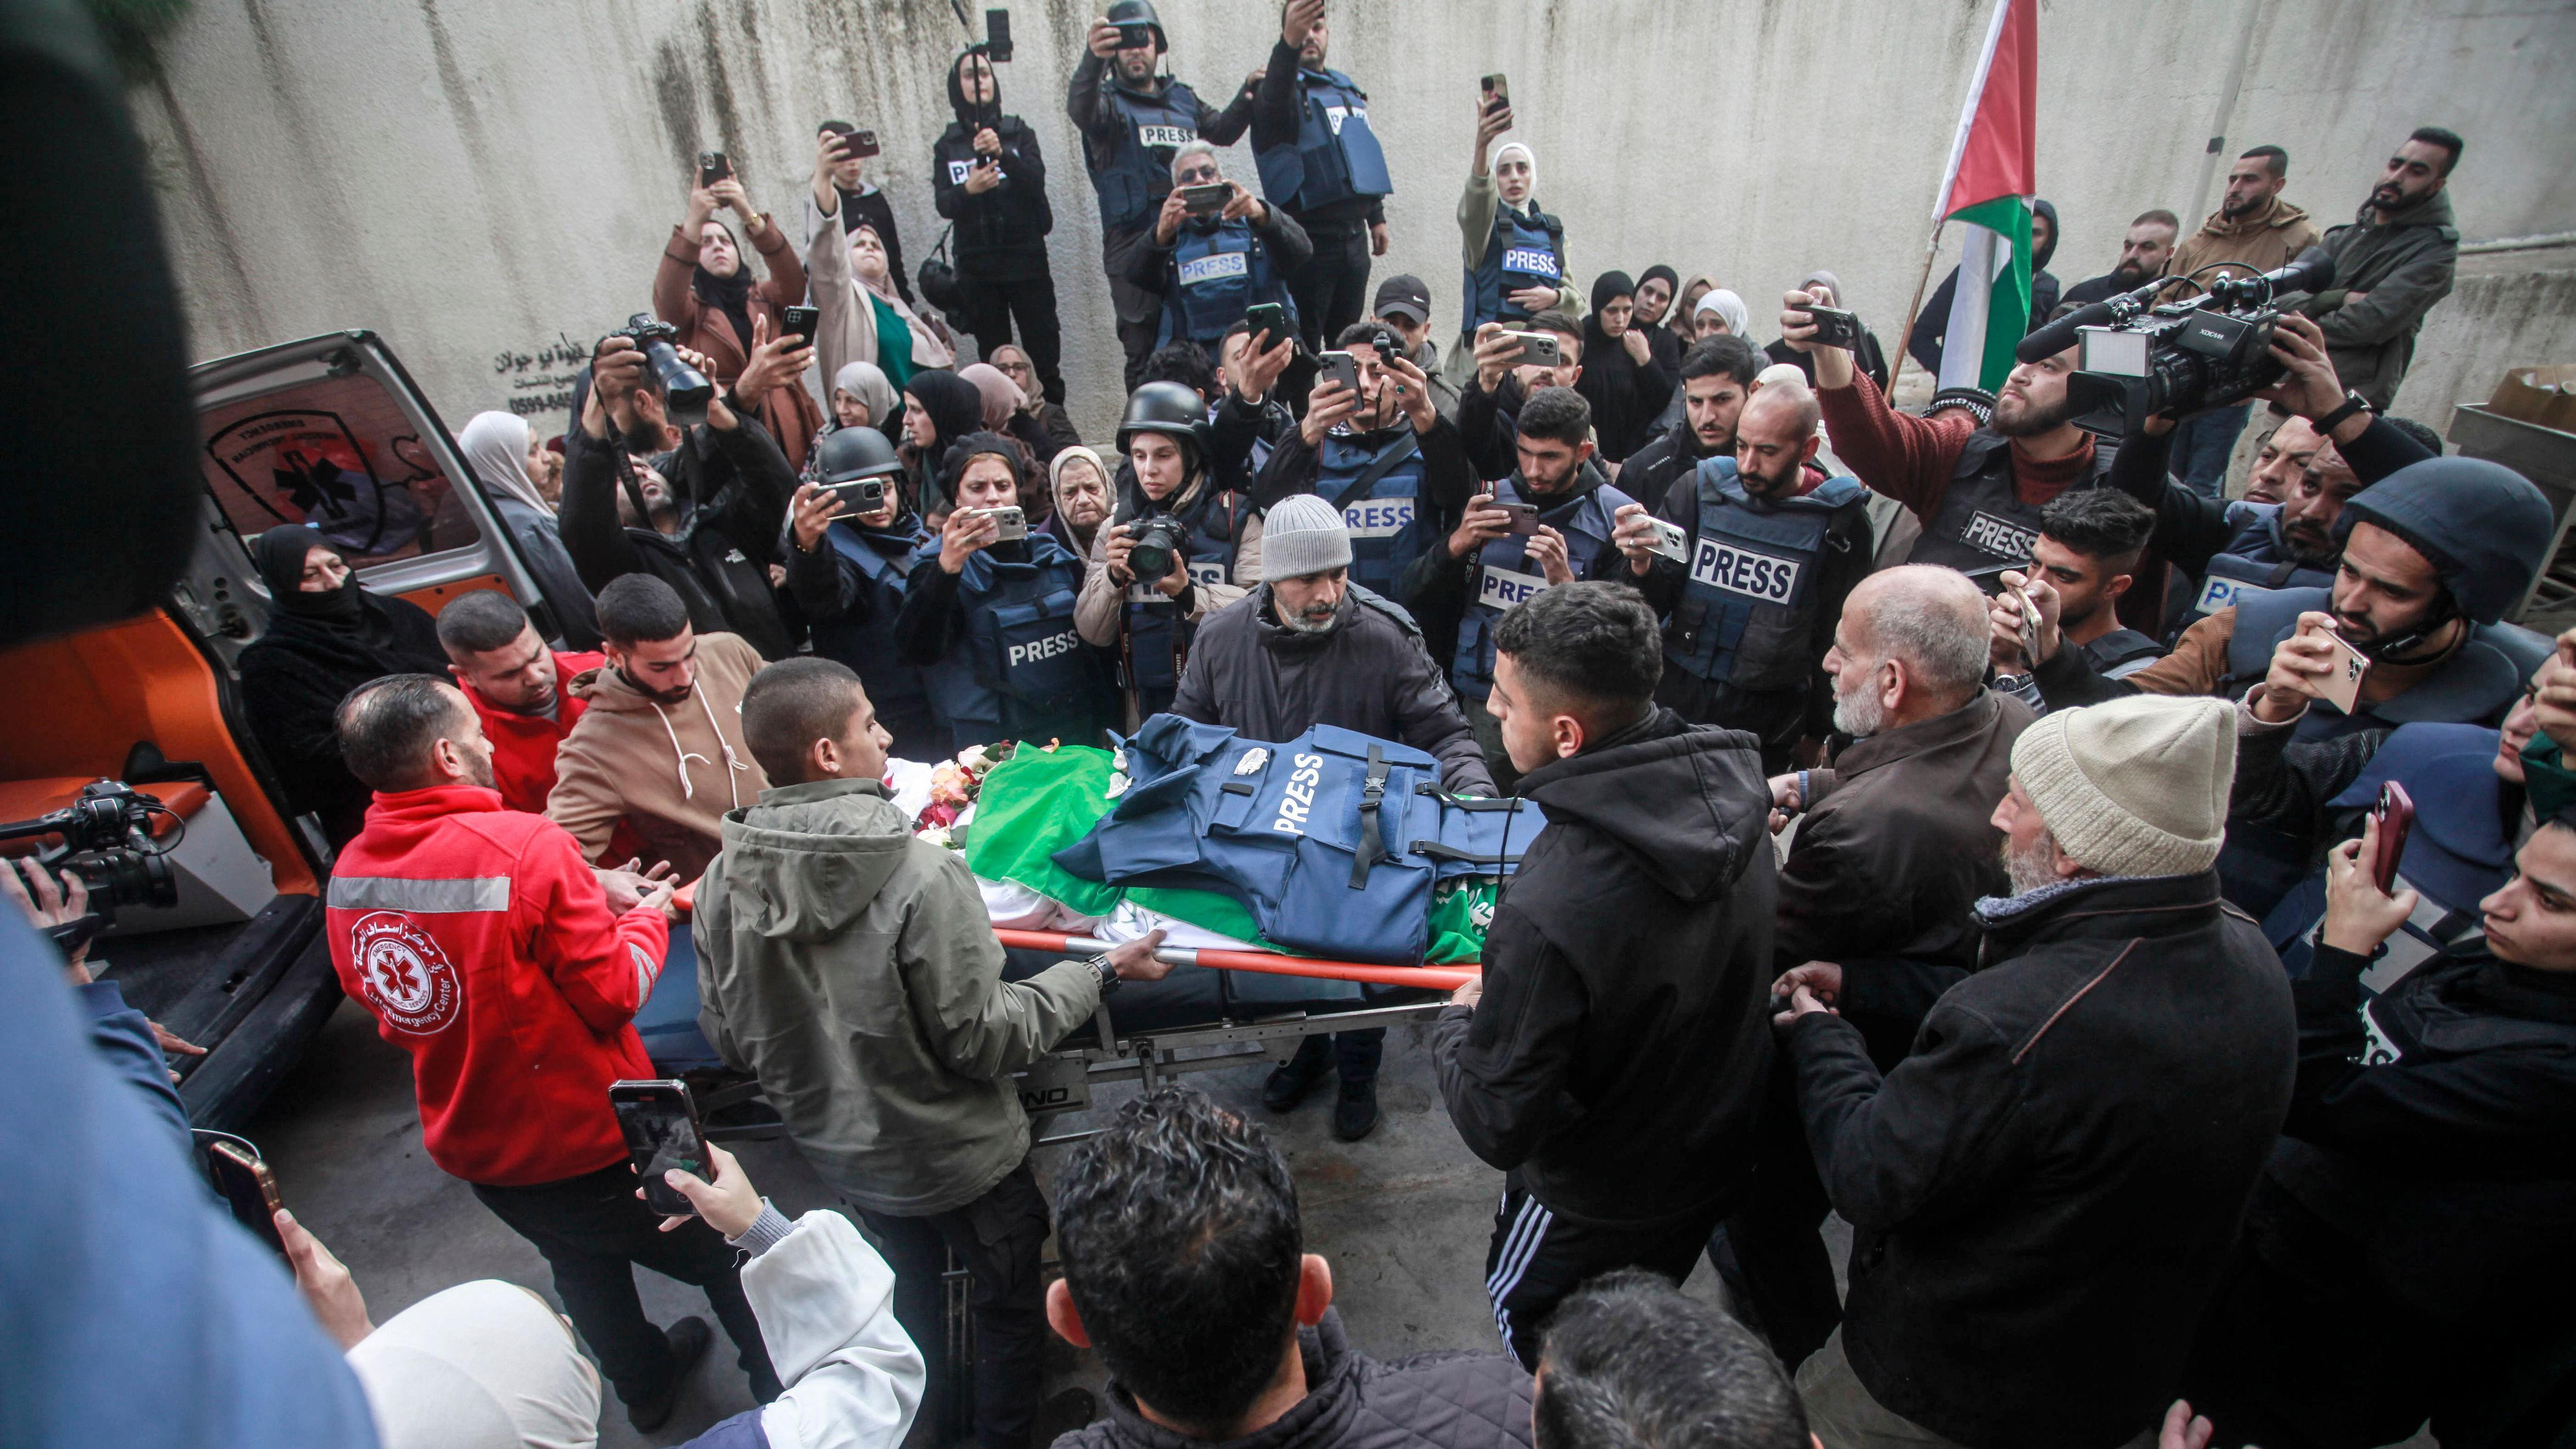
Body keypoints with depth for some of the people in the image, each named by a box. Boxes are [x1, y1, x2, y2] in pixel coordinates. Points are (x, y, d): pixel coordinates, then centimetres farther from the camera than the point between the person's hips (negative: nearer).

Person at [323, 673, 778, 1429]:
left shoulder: (347, 875, -9)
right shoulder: (525, 845, -29)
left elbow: (378, 1005, 7)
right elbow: (614, 992, -23)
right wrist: (647, 919, -3)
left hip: (468, 1144, 7)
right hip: (590, 1136, -6)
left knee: (583, 1261, 31)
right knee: (721, 1253, 17)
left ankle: (645, 1384, 54)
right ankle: (785, 1391, 36)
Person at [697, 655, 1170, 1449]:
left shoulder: (722, 883, -15)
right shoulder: (922, 875, -33)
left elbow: (730, 1040, -3)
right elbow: (986, 1038, -26)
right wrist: (1096, 975, -14)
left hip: (839, 1152, 6)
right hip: (959, 1155, -6)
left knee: (911, 1287, 33)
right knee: (1008, 1303, 22)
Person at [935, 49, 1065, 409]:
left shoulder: (1018, 132, 9)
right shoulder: (947, 145, 10)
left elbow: (1037, 180, -8)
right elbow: (943, 205, -2)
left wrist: (1001, 154, -26)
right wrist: (968, 189, -24)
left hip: (1026, 259, -1)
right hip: (977, 266, 1)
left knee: (1044, 354, -6)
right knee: (994, 359, 0)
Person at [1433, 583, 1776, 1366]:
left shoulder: (1549, 914, -41)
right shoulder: (1729, 795, -18)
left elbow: (1497, 1126, -29)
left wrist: (1456, 1022, -9)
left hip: (1594, 1208, -6)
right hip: (1716, 1158, 7)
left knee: (1543, 1364, 24)